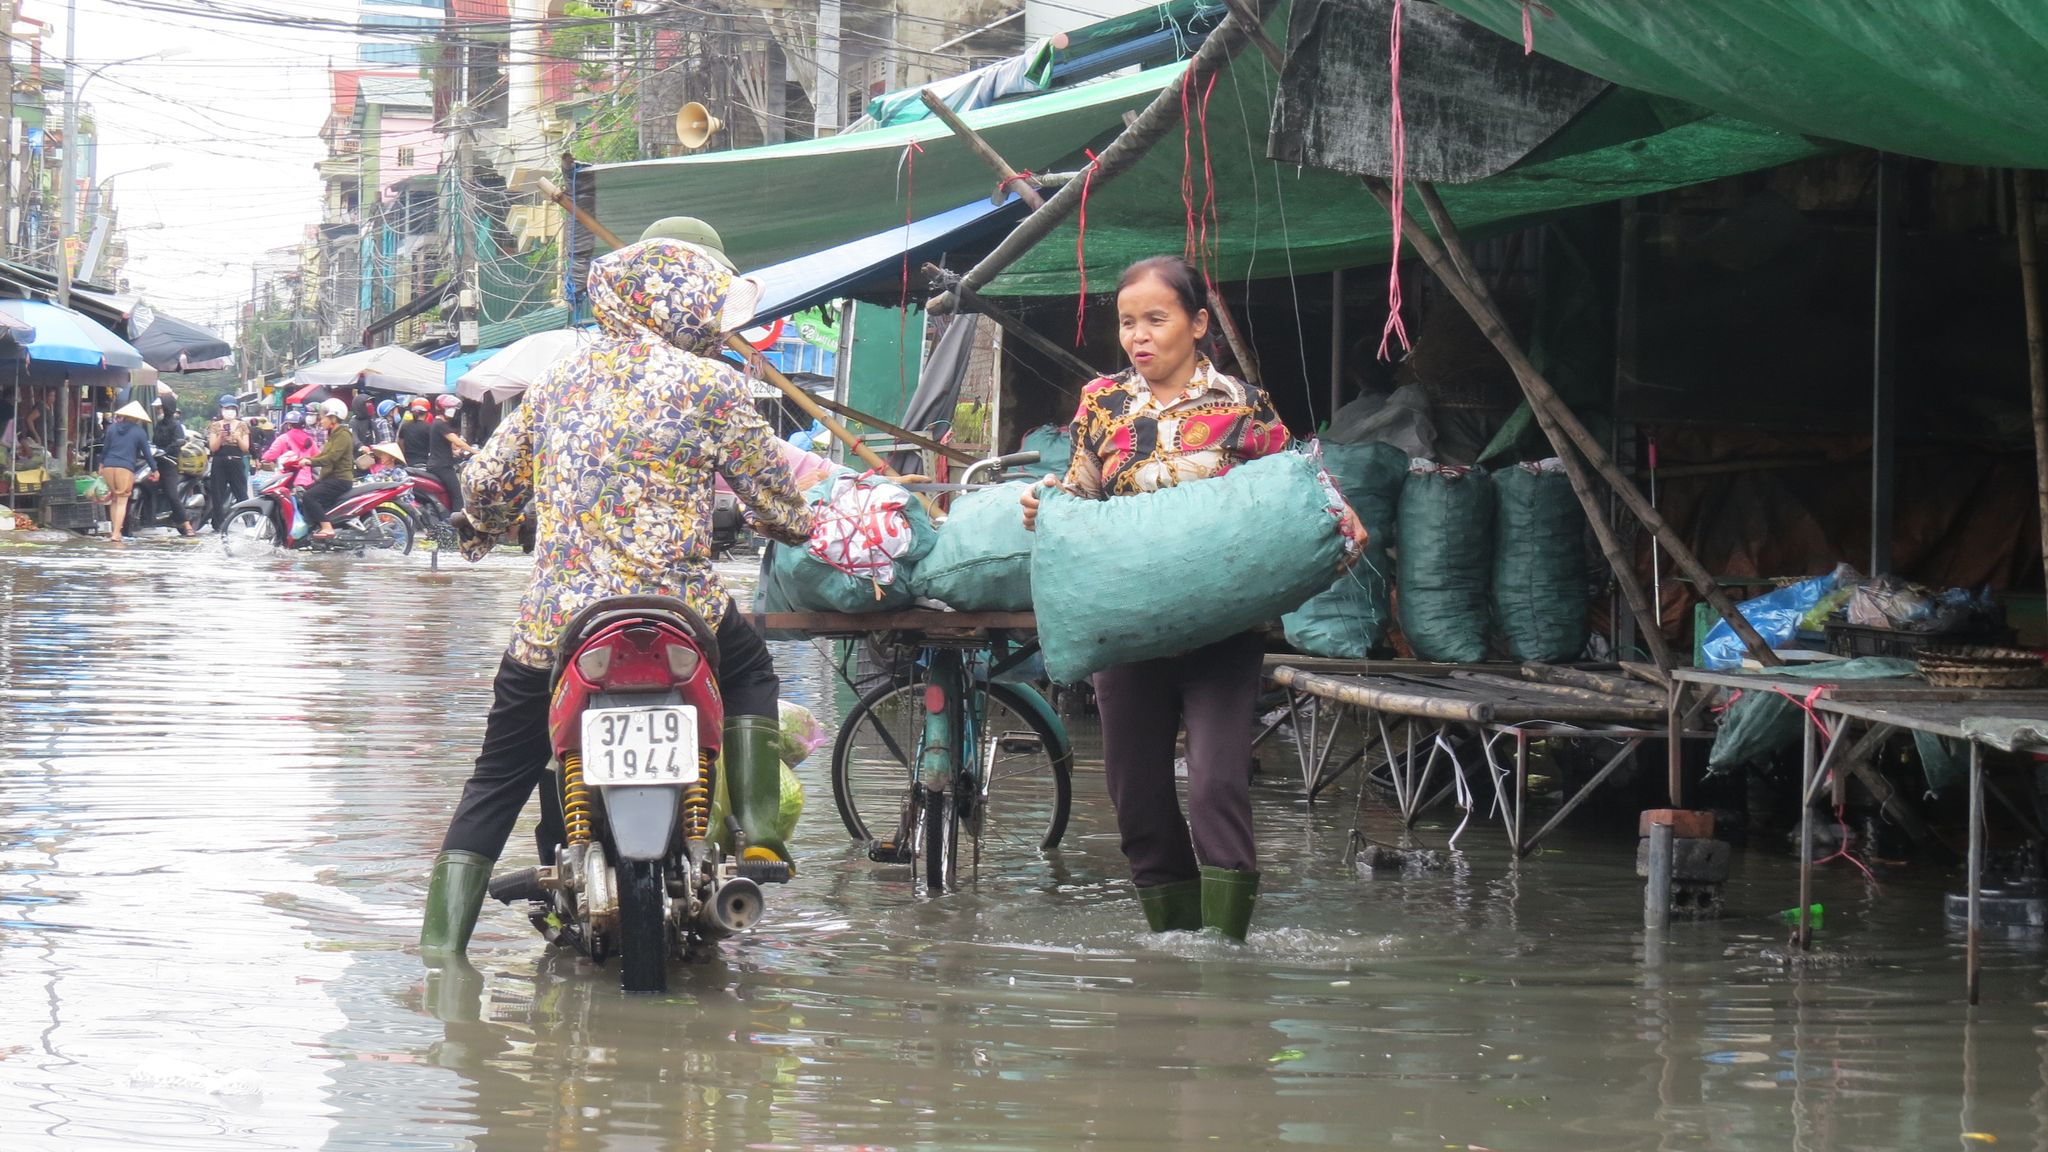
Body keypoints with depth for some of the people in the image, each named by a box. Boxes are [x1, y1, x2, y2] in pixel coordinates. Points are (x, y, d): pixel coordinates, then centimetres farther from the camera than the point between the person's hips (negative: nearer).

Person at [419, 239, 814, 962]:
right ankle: (756, 834, 15)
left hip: (551, 623, 3)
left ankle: (443, 933, 7)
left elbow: (489, 480, 19)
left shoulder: (561, 380, 11)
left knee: (498, 779, 14)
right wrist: (795, 525, 30)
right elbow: (777, 502, 6)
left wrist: (477, 528, 41)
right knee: (750, 670, 28)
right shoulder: (713, 387, -1)